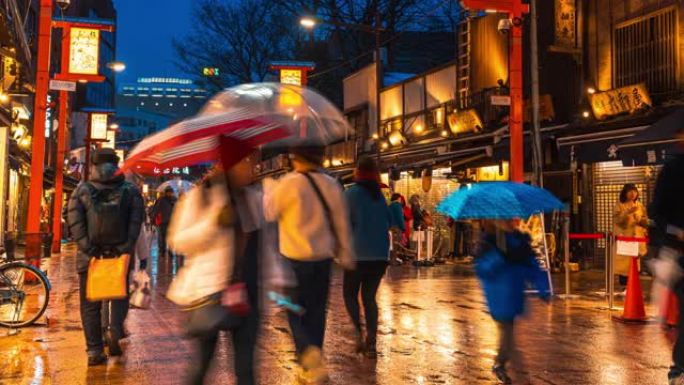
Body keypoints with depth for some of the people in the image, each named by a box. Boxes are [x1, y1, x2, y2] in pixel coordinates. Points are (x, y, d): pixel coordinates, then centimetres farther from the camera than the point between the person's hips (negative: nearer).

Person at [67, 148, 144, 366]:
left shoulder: (81, 191, 3)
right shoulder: (131, 191, 3)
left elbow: (74, 222, -8)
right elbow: (136, 221, -8)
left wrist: (86, 247, -10)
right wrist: (127, 248, -10)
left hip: (89, 256, 0)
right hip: (120, 254, 0)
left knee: (90, 305, 8)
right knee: (120, 296, 17)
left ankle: (95, 351, 6)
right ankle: (116, 333, -6)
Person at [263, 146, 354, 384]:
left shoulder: (289, 183, -13)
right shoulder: (332, 185, 0)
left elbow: (268, 213, 1)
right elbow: (342, 223, 6)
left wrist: (268, 188, 18)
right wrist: (346, 256, 18)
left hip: (295, 258, -4)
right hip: (323, 257, 4)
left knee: (295, 310, 10)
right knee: (316, 311, 13)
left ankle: (308, 349, -16)